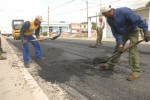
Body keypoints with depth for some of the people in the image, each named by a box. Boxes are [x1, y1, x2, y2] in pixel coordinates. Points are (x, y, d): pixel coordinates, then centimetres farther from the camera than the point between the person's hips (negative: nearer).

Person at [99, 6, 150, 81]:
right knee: (117, 48, 7)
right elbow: (115, 32, -9)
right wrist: (120, 43, -18)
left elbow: (138, 20, -29)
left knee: (132, 49, -17)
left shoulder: (124, 12, -32)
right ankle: (110, 64, 18)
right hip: (123, 33, 7)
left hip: (133, 31, -7)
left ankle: (136, 71, -13)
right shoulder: (109, 20, -10)